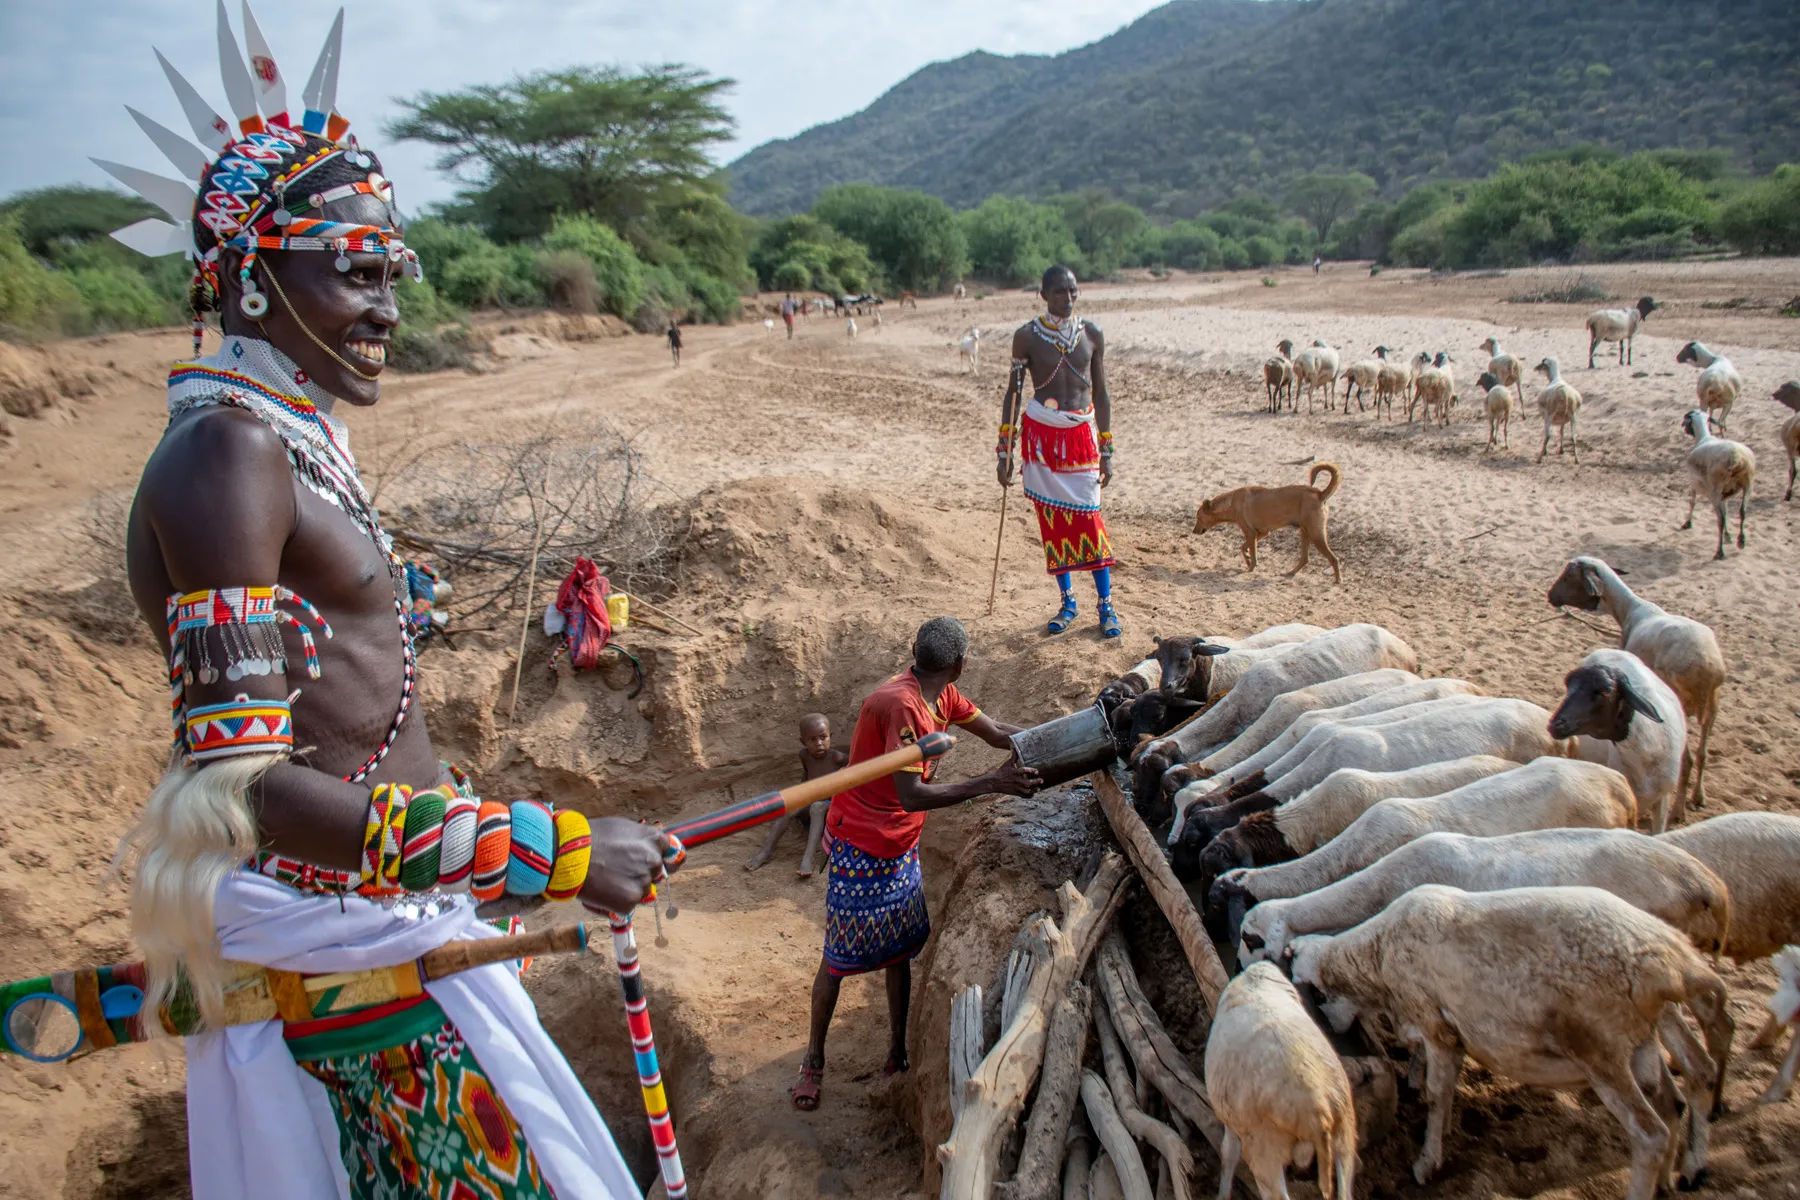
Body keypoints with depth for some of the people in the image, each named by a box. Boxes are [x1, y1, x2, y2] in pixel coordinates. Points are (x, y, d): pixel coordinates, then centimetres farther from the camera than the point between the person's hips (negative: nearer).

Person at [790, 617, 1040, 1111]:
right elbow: (912, 795, -34)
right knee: (840, 957, 5)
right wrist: (992, 783, -34)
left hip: (901, 846, 8)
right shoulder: (901, 704, -30)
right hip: (858, 848, -8)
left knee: (901, 947, 15)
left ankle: (898, 1049, 29)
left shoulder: (942, 697, -1)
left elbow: (995, 732, 9)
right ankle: (814, 1059, 23)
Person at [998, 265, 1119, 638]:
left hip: (1081, 435, 0)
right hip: (1040, 436, 0)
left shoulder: (1092, 334, 4)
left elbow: (1100, 393, 9)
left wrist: (1107, 452, 7)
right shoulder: (1027, 337, 0)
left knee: (1089, 518, -4)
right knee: (1052, 521, 5)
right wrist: (1004, 452, 0)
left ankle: (1106, 605, 7)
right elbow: (1013, 392, 3)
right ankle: (1067, 601, 19)